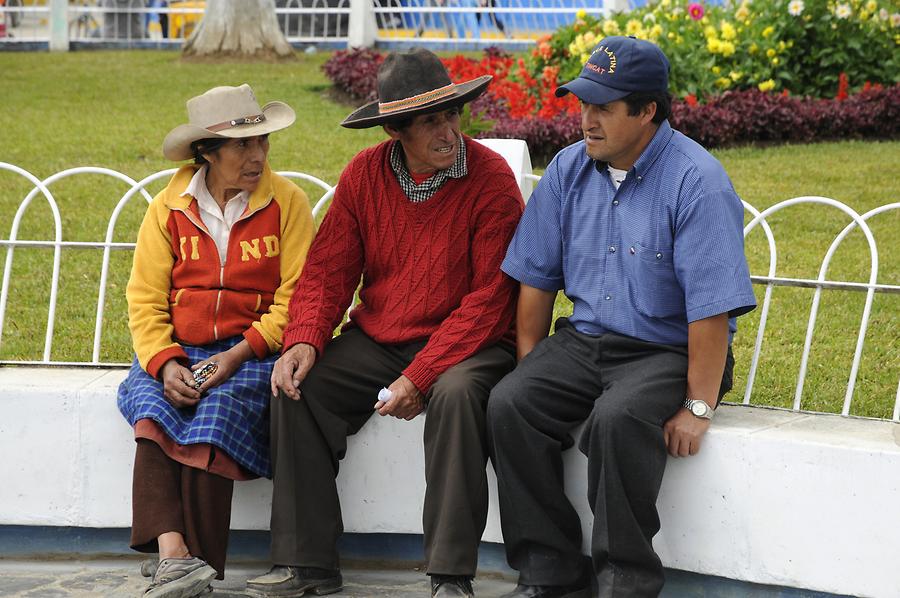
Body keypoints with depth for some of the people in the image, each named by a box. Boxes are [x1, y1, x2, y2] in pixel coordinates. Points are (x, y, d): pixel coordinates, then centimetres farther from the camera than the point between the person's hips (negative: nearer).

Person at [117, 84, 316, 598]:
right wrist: (165, 363, -15)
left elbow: (296, 296, -4)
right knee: (152, 402, -30)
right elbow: (145, 299, 4)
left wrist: (240, 354, -17)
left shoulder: (287, 202, 2)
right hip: (178, 350, 2)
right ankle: (173, 552, -44)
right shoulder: (168, 208, 9)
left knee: (220, 409, -32)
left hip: (255, 352, -2)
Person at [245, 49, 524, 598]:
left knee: (457, 393, -36)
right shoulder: (365, 174, 2)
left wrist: (420, 377, -23)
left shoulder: (491, 178, -13)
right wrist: (304, 341, -17)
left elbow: (489, 299, -16)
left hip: (465, 344, -5)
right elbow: (329, 269, 3)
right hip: (376, 341, 5)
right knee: (297, 386, -16)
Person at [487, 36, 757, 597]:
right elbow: (537, 277, 11)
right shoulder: (570, 168, 4)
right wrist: (531, 369, 5)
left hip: (669, 351, -6)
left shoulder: (698, 181, -16)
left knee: (617, 419, -36)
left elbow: (712, 307, -19)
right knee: (509, 405, -21)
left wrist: (698, 407, -20)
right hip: (584, 340, 6)